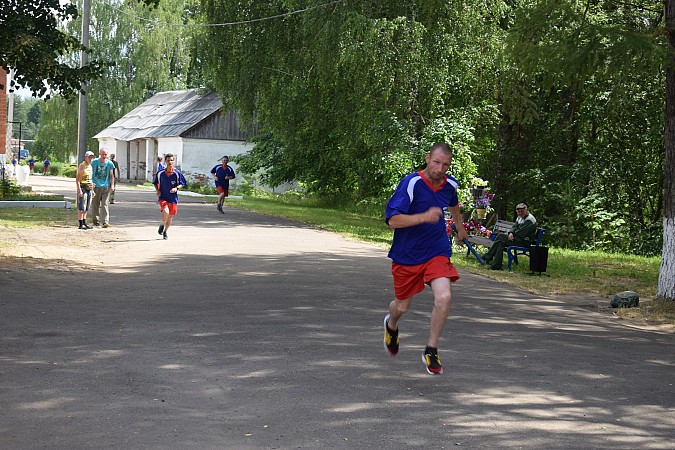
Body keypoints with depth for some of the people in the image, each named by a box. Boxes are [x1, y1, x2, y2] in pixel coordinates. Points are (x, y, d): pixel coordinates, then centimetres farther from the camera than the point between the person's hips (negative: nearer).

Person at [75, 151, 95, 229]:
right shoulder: (82, 166, -10)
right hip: (83, 188, -8)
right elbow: (77, 179, -14)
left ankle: (84, 223, 15)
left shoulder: (90, 166, 16)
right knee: (81, 208, -8)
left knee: (86, 208, 10)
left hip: (89, 189, 8)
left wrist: (92, 190, 21)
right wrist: (79, 190, -21)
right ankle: (81, 224, -7)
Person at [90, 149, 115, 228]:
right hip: (96, 186, 1)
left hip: (106, 186, 0)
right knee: (95, 205, 5)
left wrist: (112, 184, 0)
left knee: (105, 204, -10)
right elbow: (91, 173, 7)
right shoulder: (94, 162, 1)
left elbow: (111, 175, 12)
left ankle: (106, 221, -16)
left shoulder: (109, 164, 3)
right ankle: (96, 221, 17)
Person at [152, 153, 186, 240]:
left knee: (170, 216, 9)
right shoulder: (160, 173, -4)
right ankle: (162, 225, 7)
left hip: (173, 198, 1)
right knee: (166, 212, -24)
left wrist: (176, 188, -17)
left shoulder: (177, 173, -7)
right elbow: (155, 183, 12)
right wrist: (157, 191, -4)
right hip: (163, 197, -1)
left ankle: (165, 232, 32)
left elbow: (182, 184, 2)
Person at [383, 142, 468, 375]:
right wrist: (424, 217, -39)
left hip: (437, 252, 3)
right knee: (402, 306, 13)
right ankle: (391, 325, 52)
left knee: (444, 296, -21)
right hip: (406, 255, -3)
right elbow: (392, 220, -27)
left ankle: (431, 351, -3)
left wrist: (460, 226, 40)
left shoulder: (450, 184, -2)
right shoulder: (411, 183, -20)